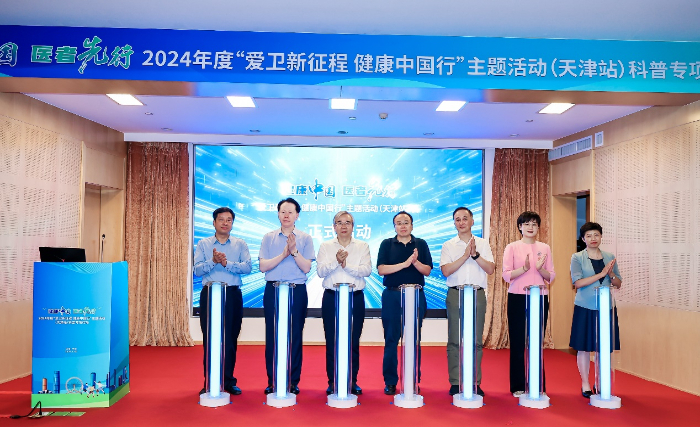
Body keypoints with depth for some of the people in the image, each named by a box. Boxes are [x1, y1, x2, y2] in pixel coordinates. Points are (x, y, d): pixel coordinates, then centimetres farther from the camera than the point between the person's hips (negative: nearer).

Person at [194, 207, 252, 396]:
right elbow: (197, 270, -3)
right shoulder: (203, 244, 9)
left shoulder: (240, 245, 8)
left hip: (233, 295, 0)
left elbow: (247, 267, -6)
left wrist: (227, 263, -18)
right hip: (209, 295, 0)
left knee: (231, 339, 3)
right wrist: (213, 261, -18)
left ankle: (229, 381, 13)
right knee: (209, 339, 2)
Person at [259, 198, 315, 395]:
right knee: (272, 336, 4)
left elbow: (306, 268, -4)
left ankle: (293, 381, 13)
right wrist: (283, 254, -14)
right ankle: (272, 381, 13)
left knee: (295, 336, 3)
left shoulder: (305, 238, 4)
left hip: (297, 291, -1)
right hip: (273, 290, 1)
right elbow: (263, 266, -2)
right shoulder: (268, 238, 7)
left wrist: (294, 251, -17)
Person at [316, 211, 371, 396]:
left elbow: (367, 270, -6)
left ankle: (352, 381, 14)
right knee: (332, 341, 3)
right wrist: (336, 261, -20)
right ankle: (332, 382, 13)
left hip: (355, 297, 0)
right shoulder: (325, 246, 8)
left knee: (353, 341, 4)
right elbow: (320, 271, -4)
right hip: (331, 297, 0)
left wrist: (346, 265, -18)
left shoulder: (362, 246, 8)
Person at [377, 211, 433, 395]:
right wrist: (404, 264, -18)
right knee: (391, 339, 2)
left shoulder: (421, 244, 8)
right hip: (392, 296, -1)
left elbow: (427, 270, 1)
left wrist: (415, 262, -18)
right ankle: (390, 381, 11)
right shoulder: (387, 244, 5)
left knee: (414, 340, 5)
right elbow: (381, 269, -8)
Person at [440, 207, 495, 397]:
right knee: (454, 340, 0)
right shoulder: (449, 245, 7)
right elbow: (446, 271, -7)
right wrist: (465, 255, -12)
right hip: (455, 294, -1)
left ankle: (475, 382, 12)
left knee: (476, 340, 4)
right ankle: (455, 383, 7)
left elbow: (490, 269, 0)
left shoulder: (483, 244, 10)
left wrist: (475, 254, -12)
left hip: (478, 294, 1)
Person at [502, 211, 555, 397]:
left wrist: (540, 269, -13)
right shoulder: (512, 247, 2)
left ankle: (538, 385, 15)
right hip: (518, 298, -2)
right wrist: (524, 268, -20)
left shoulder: (545, 248, 10)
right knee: (518, 342, 1)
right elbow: (506, 275, -6)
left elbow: (551, 277, 7)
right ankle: (518, 386, 10)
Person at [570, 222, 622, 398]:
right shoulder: (577, 258, -1)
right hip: (585, 308, -3)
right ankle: (585, 384, 14)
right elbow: (577, 283, -12)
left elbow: (618, 284, 12)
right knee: (584, 347, 2)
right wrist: (601, 274, -18)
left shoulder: (609, 257, 10)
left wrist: (611, 274, -9)